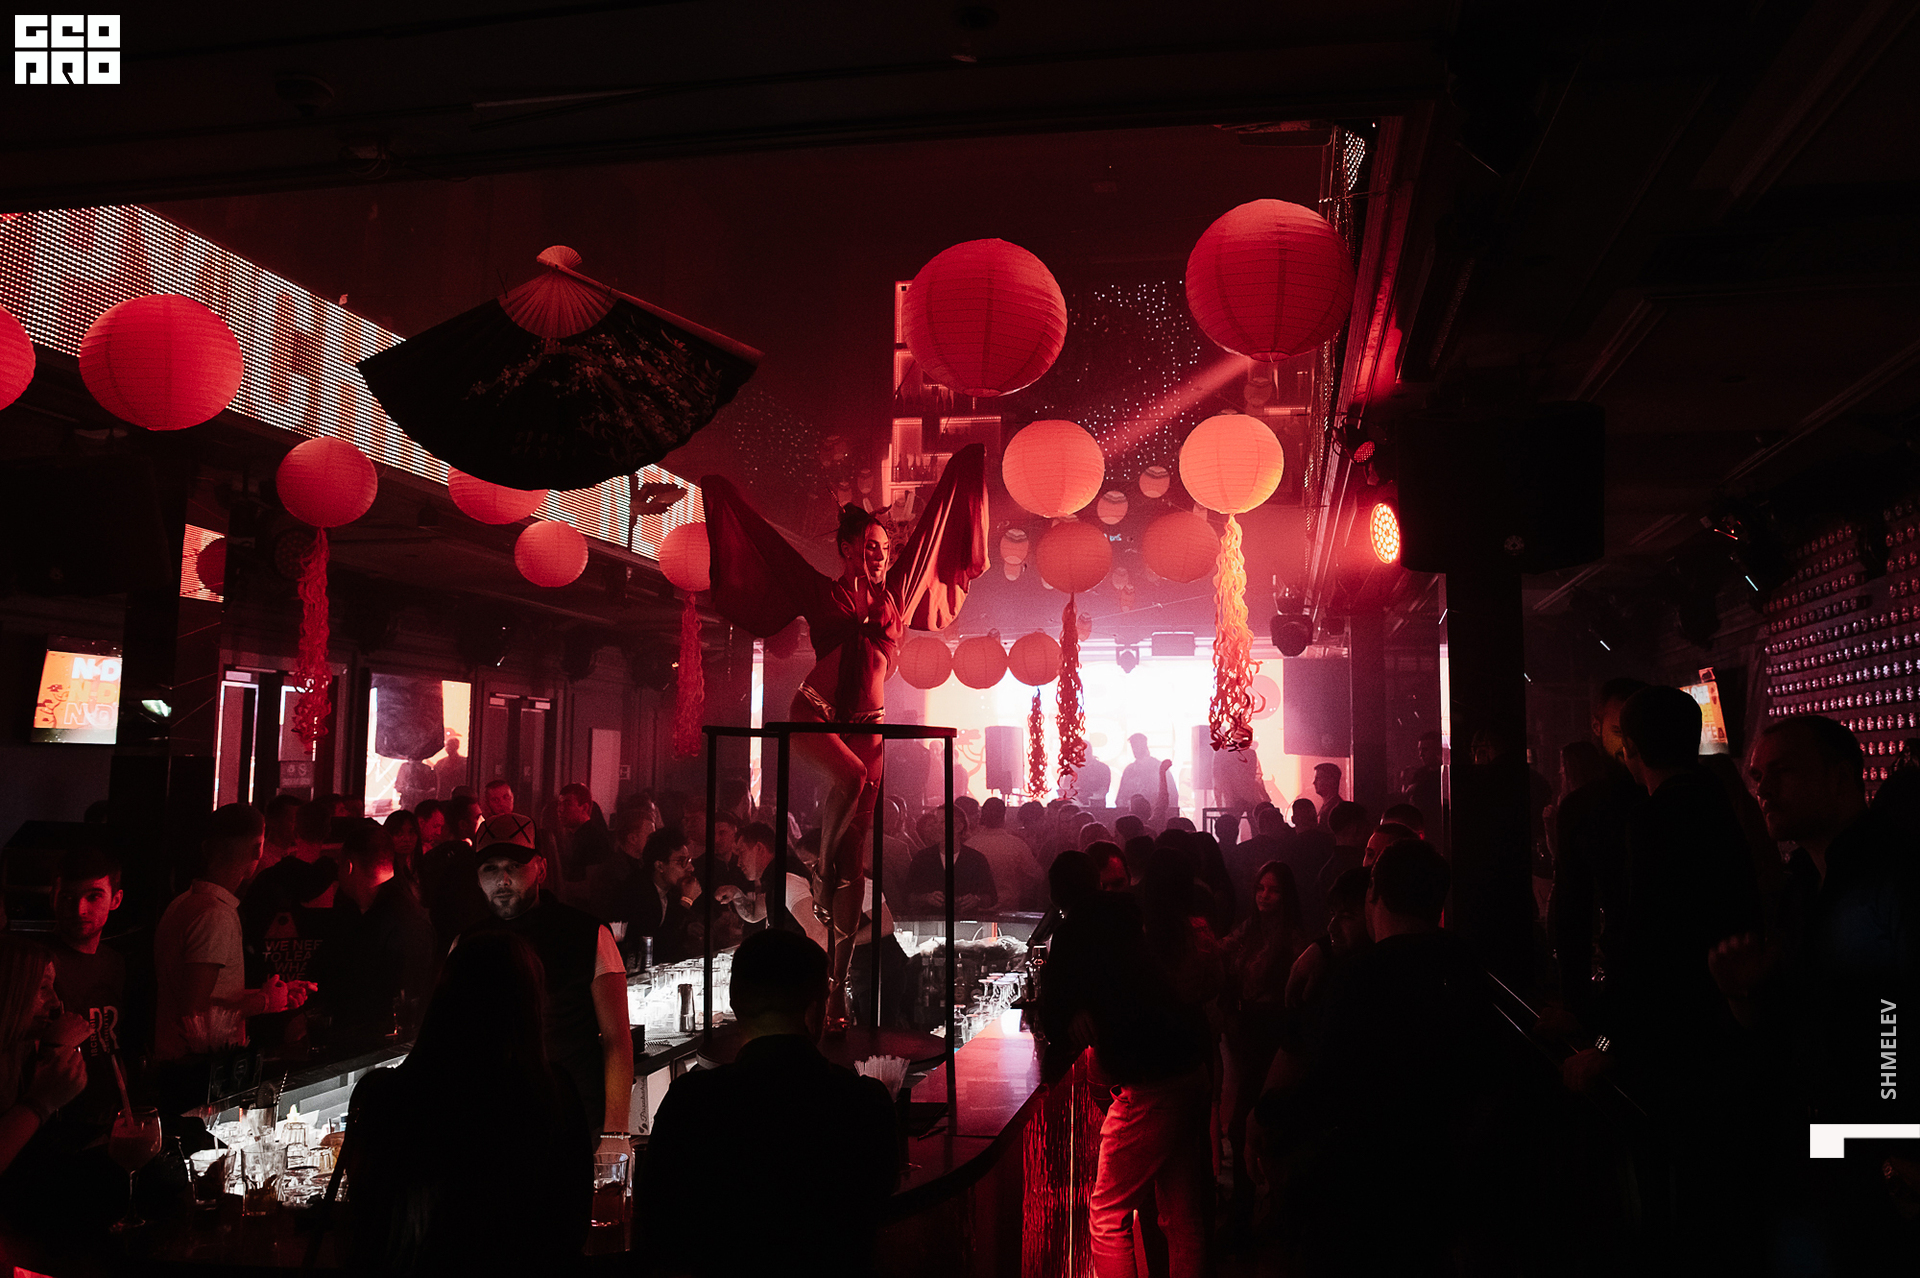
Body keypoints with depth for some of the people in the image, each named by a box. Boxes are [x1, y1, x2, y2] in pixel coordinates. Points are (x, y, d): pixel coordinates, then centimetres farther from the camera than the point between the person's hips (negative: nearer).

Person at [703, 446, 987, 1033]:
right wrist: (723, 495, 18)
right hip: (815, 713, -2)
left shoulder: (897, 591, 8)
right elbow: (768, 544, 12)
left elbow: (933, 522, 16)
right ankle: (823, 876, -12)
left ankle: (837, 989, -1)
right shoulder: (822, 593, 4)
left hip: (868, 723, 2)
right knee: (852, 775, -36)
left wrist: (961, 468, 20)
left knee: (855, 863, -4)